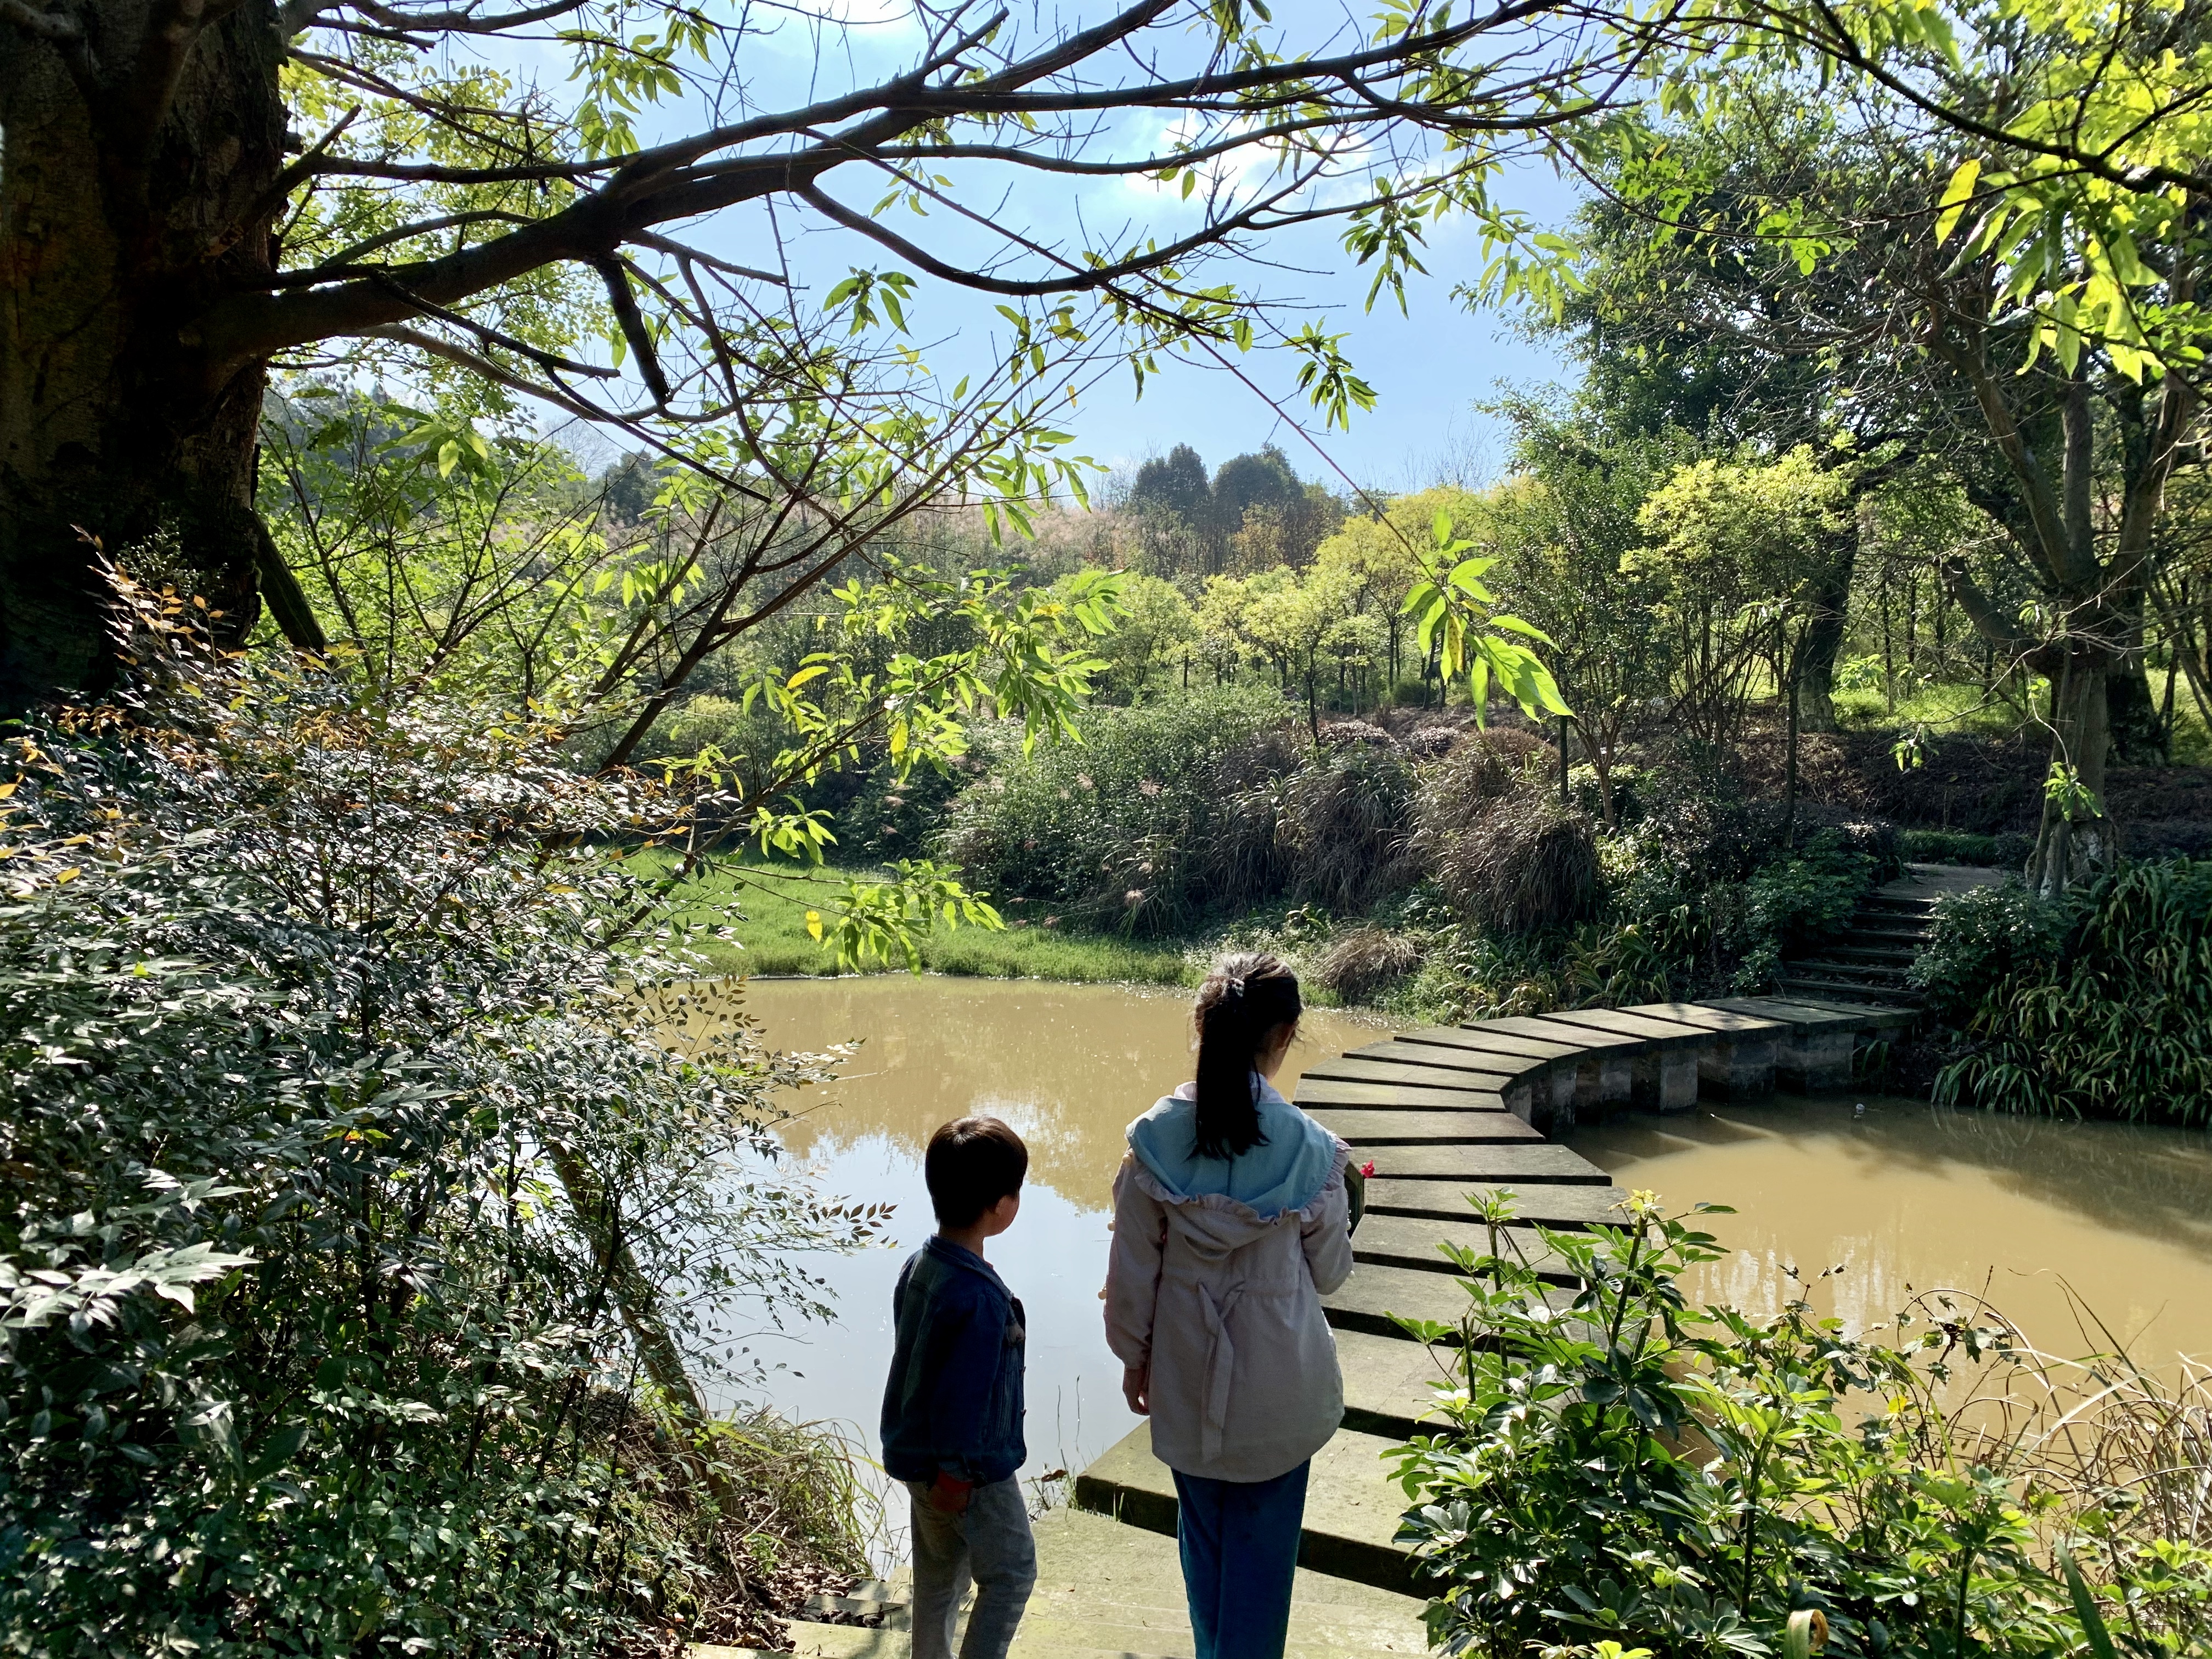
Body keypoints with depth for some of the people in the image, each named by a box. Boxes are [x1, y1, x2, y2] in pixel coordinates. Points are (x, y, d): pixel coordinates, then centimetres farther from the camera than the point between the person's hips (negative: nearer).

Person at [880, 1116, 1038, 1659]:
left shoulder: (918, 1266, -2)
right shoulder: (979, 1298, -30)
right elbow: (964, 1393, -27)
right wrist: (956, 1470, -17)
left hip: (918, 1458, 8)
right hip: (972, 1471, -8)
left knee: (939, 1574, 22)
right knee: (1012, 1573, 10)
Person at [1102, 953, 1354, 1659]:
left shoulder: (1155, 1138, -14)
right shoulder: (1308, 1146, -18)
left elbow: (1133, 1269, -6)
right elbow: (1329, 1271, -5)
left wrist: (1133, 1355, 9)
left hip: (1187, 1371, 2)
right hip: (1277, 1377, -2)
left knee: (1202, 1529, 23)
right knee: (1262, 1541, 16)